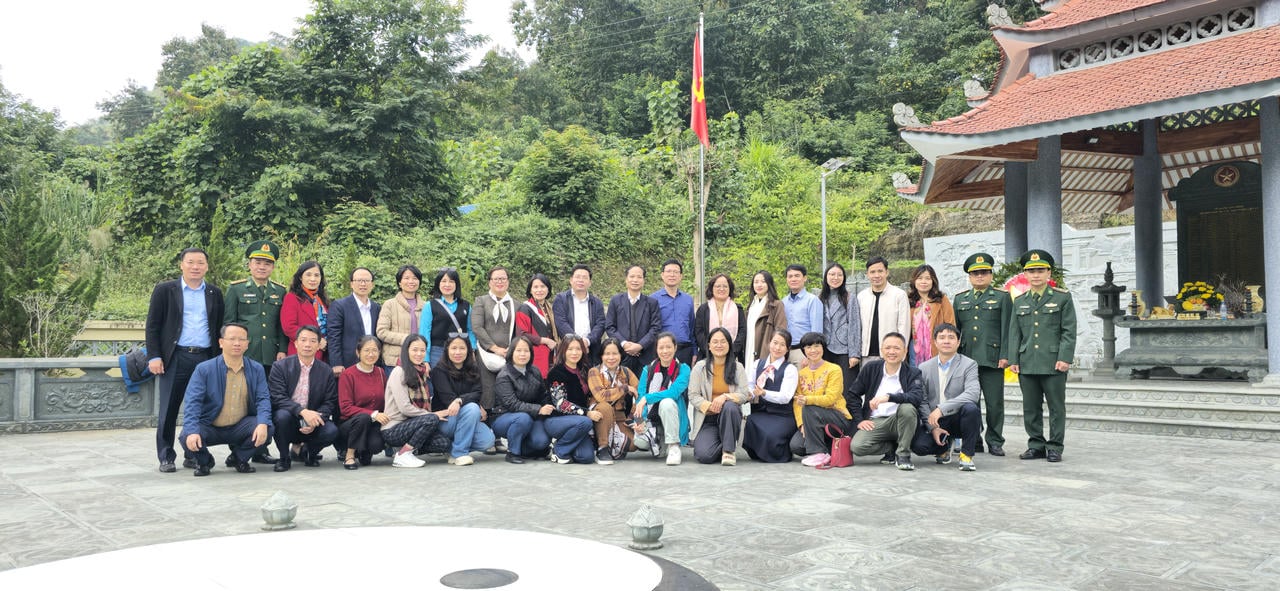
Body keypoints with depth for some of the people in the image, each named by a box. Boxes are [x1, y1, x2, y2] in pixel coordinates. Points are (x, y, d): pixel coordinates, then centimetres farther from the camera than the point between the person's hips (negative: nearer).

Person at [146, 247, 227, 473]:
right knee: (168, 410, 2)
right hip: (175, 359, -2)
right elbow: (152, 326, 2)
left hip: (205, 358, 2)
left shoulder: (215, 293, 12)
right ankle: (166, 457, 10)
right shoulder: (165, 291, 5)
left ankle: (194, 455, 15)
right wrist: (154, 357, -6)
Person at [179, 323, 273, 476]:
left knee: (267, 429, -26)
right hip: (209, 428, -1)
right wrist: (192, 432, -32)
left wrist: (263, 424, -28)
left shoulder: (257, 369, 1)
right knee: (187, 438, -31)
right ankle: (203, 461, 7)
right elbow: (193, 402, -16)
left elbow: (263, 399, -7)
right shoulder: (204, 369, -7)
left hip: (240, 428, 2)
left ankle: (240, 458, 6)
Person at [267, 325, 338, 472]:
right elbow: (277, 398, -15)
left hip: (313, 421, 2)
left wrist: (315, 422, -19)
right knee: (282, 415, -34)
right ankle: (284, 458, -6)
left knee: (332, 431, -26)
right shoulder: (281, 366, -5)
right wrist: (303, 411, -30)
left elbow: (329, 403, 1)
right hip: (287, 419, -2)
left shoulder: (326, 371, 3)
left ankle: (301, 449, 9)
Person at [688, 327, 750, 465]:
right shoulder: (699, 367, 1)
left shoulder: (738, 367, 4)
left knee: (730, 407, -37)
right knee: (704, 456, -26)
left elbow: (743, 395, -5)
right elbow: (693, 396, -4)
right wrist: (710, 406, -21)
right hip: (707, 419, -1)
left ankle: (729, 450, -16)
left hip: (730, 416, 1)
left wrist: (725, 397, -24)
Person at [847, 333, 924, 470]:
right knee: (856, 447, -27)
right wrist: (859, 420, -2)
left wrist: (889, 397, -36)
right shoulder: (870, 368, 6)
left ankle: (903, 454, -15)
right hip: (874, 422, 2)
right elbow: (852, 394, 10)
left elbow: (916, 397, -22)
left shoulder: (912, 373, -1)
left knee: (907, 408, -35)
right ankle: (892, 448, 3)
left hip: (899, 421, -2)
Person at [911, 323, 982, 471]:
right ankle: (944, 447, 14)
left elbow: (972, 394, -20)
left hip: (957, 419, -2)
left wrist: (941, 409, -29)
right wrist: (933, 427, -12)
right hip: (933, 421, 2)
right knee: (918, 445, -25)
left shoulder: (969, 365, -3)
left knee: (970, 408, -34)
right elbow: (921, 401, 2)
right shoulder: (924, 368, 7)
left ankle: (967, 455, -13)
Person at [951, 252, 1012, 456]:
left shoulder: (1002, 297, 7)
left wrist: (1004, 356, -7)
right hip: (966, 360, 3)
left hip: (992, 360, -3)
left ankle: (995, 442, 9)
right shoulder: (960, 299, 16)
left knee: (994, 403, -1)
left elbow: (1007, 329, 1)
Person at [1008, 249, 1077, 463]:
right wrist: (1013, 360, 4)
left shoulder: (1063, 298, 2)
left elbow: (1069, 332, -2)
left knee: (1057, 406, 2)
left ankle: (1055, 447, 10)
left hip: (1054, 363, -3)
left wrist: (1065, 358, -11)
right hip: (1027, 364, 3)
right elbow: (1014, 333, 12)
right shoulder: (1019, 301, 12)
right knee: (1030, 407, 7)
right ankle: (1036, 445, 17)